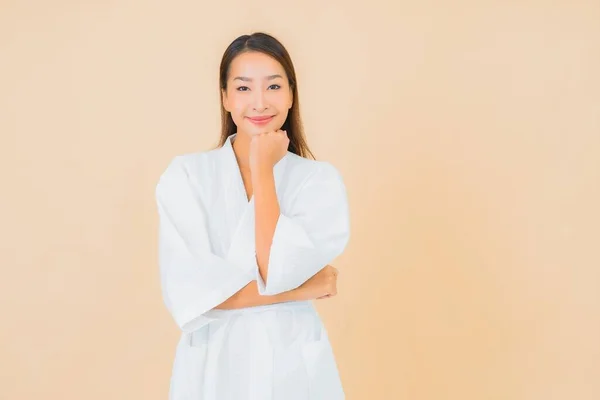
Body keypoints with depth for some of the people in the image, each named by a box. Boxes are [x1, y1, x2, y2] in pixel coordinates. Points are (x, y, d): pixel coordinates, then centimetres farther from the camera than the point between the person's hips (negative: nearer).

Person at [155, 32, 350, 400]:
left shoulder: (320, 179, -5)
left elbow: (276, 270, -19)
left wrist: (262, 168, -13)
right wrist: (300, 290, -14)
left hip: (295, 367, 1)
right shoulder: (185, 175, -6)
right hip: (213, 367, 0)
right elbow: (189, 293, -16)